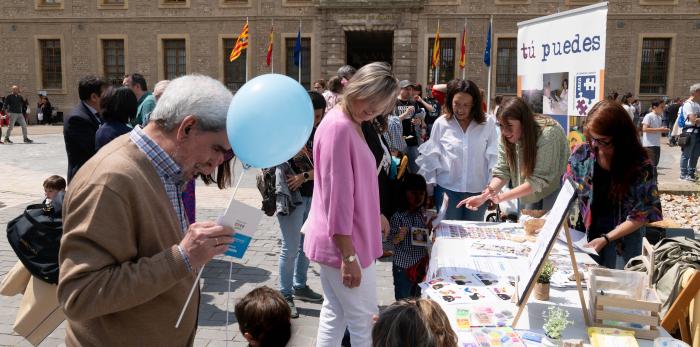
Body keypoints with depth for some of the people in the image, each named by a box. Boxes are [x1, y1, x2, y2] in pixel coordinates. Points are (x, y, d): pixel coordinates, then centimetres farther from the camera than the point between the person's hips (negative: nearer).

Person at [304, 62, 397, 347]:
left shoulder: (351, 124, 10)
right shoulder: (339, 126, -21)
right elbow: (337, 195, -23)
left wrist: (375, 217, 18)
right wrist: (349, 256, -21)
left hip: (343, 241, 10)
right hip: (343, 244, -9)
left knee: (334, 314, 18)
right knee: (364, 321, 5)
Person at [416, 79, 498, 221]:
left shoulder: (488, 123, -5)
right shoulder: (441, 123, -4)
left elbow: (493, 158, -1)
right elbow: (431, 157, 2)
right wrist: (429, 188, 2)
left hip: (478, 190, 0)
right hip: (447, 189, 0)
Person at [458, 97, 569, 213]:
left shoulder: (547, 134, -30)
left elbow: (539, 180, -30)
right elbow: (502, 171, -14)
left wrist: (502, 197, -36)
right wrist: (484, 196, -30)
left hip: (554, 186, -4)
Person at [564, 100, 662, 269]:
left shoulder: (640, 165, -17)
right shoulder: (582, 153, -9)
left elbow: (640, 215, -13)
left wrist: (605, 239, -21)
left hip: (622, 239, -2)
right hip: (584, 234, 2)